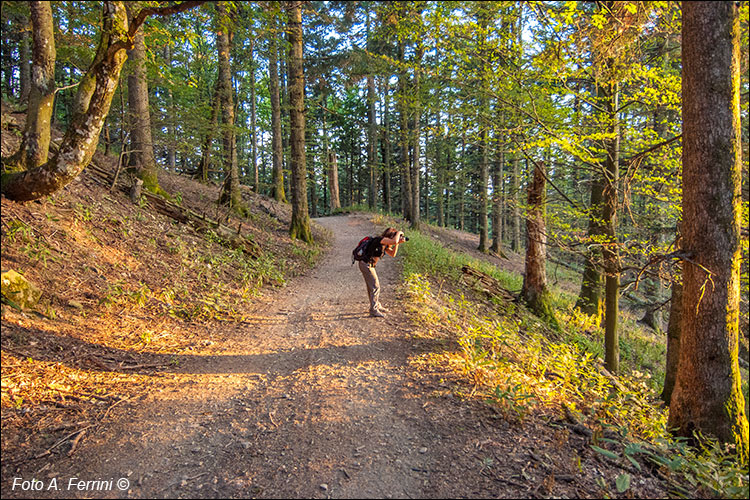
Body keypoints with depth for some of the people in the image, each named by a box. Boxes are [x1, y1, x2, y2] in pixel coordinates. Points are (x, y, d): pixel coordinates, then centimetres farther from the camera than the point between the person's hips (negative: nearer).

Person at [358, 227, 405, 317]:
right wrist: (399, 232, -12)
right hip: (366, 265, -10)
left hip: (369, 265, 10)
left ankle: (377, 306, 32)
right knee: (375, 286, -6)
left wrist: (398, 243, 5)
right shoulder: (380, 239, -16)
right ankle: (373, 310, 1)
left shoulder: (384, 244, 12)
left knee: (372, 286, 19)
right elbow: (394, 241, -31)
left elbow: (392, 254, 15)